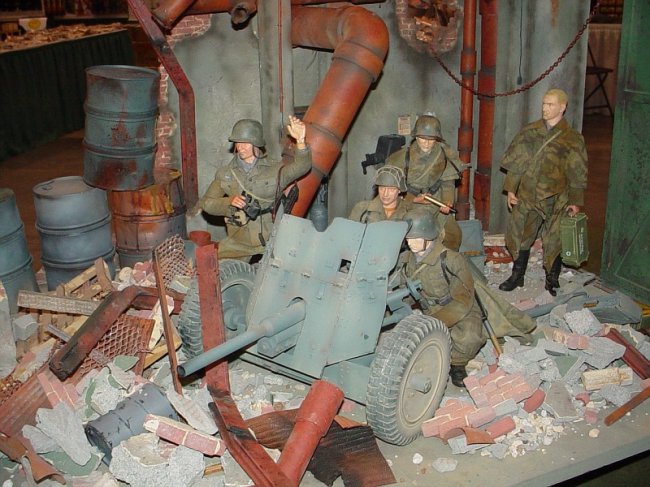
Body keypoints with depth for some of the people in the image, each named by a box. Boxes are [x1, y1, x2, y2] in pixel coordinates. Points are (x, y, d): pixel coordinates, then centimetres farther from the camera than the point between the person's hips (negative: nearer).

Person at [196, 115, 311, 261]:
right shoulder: (225, 173, 8)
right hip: (238, 242, 2)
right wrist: (229, 201, -14)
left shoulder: (274, 171, 2)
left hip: (270, 241, -2)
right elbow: (206, 203, 6)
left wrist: (300, 141, -33)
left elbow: (301, 167, -15)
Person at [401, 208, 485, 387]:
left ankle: (457, 364, -4)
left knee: (469, 337, -38)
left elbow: (463, 302, -25)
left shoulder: (451, 260, -23)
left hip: (462, 314, -5)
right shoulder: (412, 259, -3)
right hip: (432, 313, 6)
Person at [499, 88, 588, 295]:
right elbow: (515, 162, 8)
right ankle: (517, 276, 29)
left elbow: (577, 174, 0)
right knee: (519, 236, 11)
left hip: (555, 200, -3)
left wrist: (575, 201, -1)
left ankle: (552, 281, 23)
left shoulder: (572, 139, -4)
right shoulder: (529, 132, 4)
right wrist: (510, 189, 5)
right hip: (527, 196, 3)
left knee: (553, 242, 5)